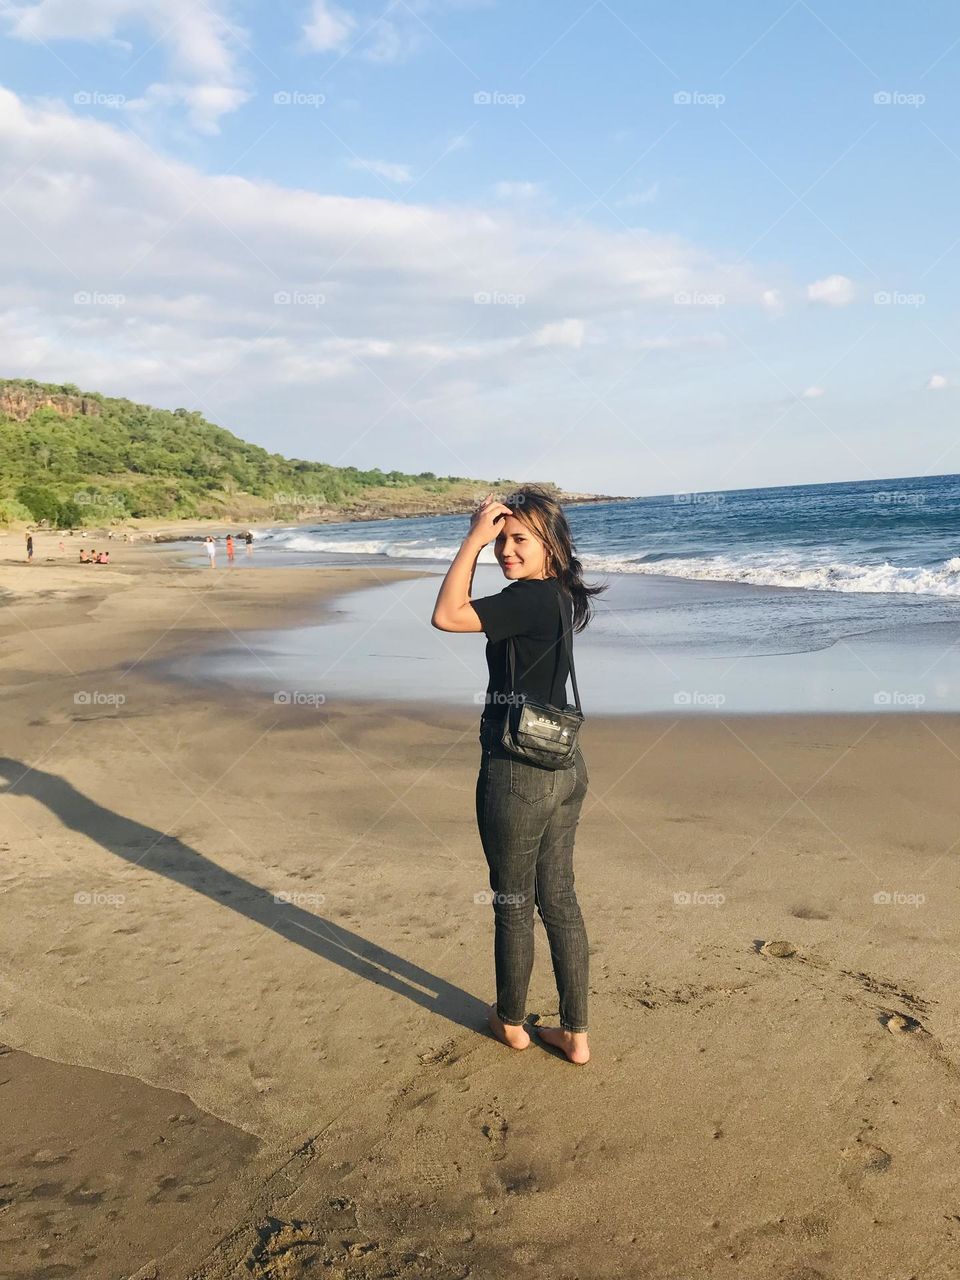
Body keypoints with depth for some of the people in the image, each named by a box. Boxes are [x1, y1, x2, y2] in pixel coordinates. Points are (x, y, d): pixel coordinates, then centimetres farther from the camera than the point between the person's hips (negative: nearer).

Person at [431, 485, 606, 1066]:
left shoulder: (532, 598, -22)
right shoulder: (560, 596, 7)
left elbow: (447, 615, -28)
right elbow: (469, 606, 18)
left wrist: (473, 538, -21)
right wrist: (481, 541, 8)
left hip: (517, 775, -9)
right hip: (565, 769, 9)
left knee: (513, 904, 12)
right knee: (560, 899, 16)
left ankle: (511, 1021, 33)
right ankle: (575, 1033, 26)